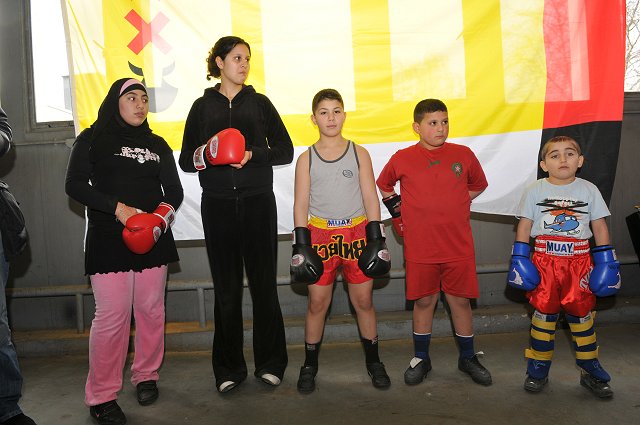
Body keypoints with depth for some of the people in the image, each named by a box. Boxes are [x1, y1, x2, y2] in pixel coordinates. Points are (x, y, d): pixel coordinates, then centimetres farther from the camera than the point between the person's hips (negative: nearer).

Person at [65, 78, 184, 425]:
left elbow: (174, 189, 13)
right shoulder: (92, 139, 6)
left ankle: (146, 376, 25)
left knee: (151, 310, 6)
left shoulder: (157, 145, 16)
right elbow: (75, 184, -3)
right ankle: (101, 396, 6)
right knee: (111, 315, -8)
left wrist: (163, 213, -8)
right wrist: (117, 207, -15)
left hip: (153, 238, 4)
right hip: (108, 238, -4)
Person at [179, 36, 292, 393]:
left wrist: (252, 154, -11)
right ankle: (229, 367, 15)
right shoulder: (203, 106, 11)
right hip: (218, 204, 0)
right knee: (226, 287, 3)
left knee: (264, 282, 1)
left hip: (258, 202, 0)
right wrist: (207, 153, -13)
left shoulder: (259, 102, 11)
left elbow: (285, 151, 6)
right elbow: (186, 160, 8)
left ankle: (270, 362, 15)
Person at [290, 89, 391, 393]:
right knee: (317, 303, 5)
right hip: (320, 234, 0)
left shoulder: (359, 153, 4)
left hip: (357, 233, 0)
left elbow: (371, 199, 3)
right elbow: (301, 204, 2)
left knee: (363, 301, 8)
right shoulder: (306, 159, 4)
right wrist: (301, 245, -4)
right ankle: (310, 366, 21)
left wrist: (376, 239, -2)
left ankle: (373, 362, 25)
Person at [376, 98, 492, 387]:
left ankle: (468, 358, 28)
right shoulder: (402, 159, -2)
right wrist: (398, 213, 7)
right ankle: (420, 358, 26)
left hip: (459, 246, 1)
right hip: (420, 247, -1)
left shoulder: (463, 155, 1)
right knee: (423, 301, 9)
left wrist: (454, 206, 9)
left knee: (461, 300, 10)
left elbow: (478, 185, 19)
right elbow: (384, 186, 16)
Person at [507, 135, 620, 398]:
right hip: (545, 261, -1)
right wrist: (519, 258, -3)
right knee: (543, 313, 5)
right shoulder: (535, 190, 0)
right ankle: (538, 369, 18)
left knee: (582, 313, 8)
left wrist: (606, 262, 3)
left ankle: (590, 371, 24)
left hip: (579, 261, 1)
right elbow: (525, 226, 2)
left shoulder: (589, 190, 3)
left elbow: (600, 227, 6)